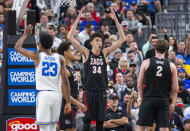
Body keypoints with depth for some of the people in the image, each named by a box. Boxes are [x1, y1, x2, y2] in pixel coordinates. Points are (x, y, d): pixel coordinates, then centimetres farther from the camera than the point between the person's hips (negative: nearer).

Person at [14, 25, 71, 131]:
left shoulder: (37, 56, 0)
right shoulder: (60, 58, 5)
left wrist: (26, 34, 27)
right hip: (57, 94, 4)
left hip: (43, 94, -4)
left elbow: (17, 47, 12)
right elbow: (65, 81, -1)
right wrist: (68, 102, 1)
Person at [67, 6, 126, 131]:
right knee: (88, 118, -2)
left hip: (102, 91, 3)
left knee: (100, 119, 6)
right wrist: (78, 19, -12)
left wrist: (116, 20, -2)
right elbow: (70, 37, -9)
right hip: (89, 91, -3)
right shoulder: (86, 53, -1)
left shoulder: (104, 53, 7)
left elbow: (122, 39, 6)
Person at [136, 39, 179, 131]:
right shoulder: (171, 66, 2)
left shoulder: (146, 63, -1)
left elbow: (139, 85, 0)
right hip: (164, 101, 1)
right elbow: (175, 89, 2)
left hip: (148, 99, -1)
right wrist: (173, 103, 14)